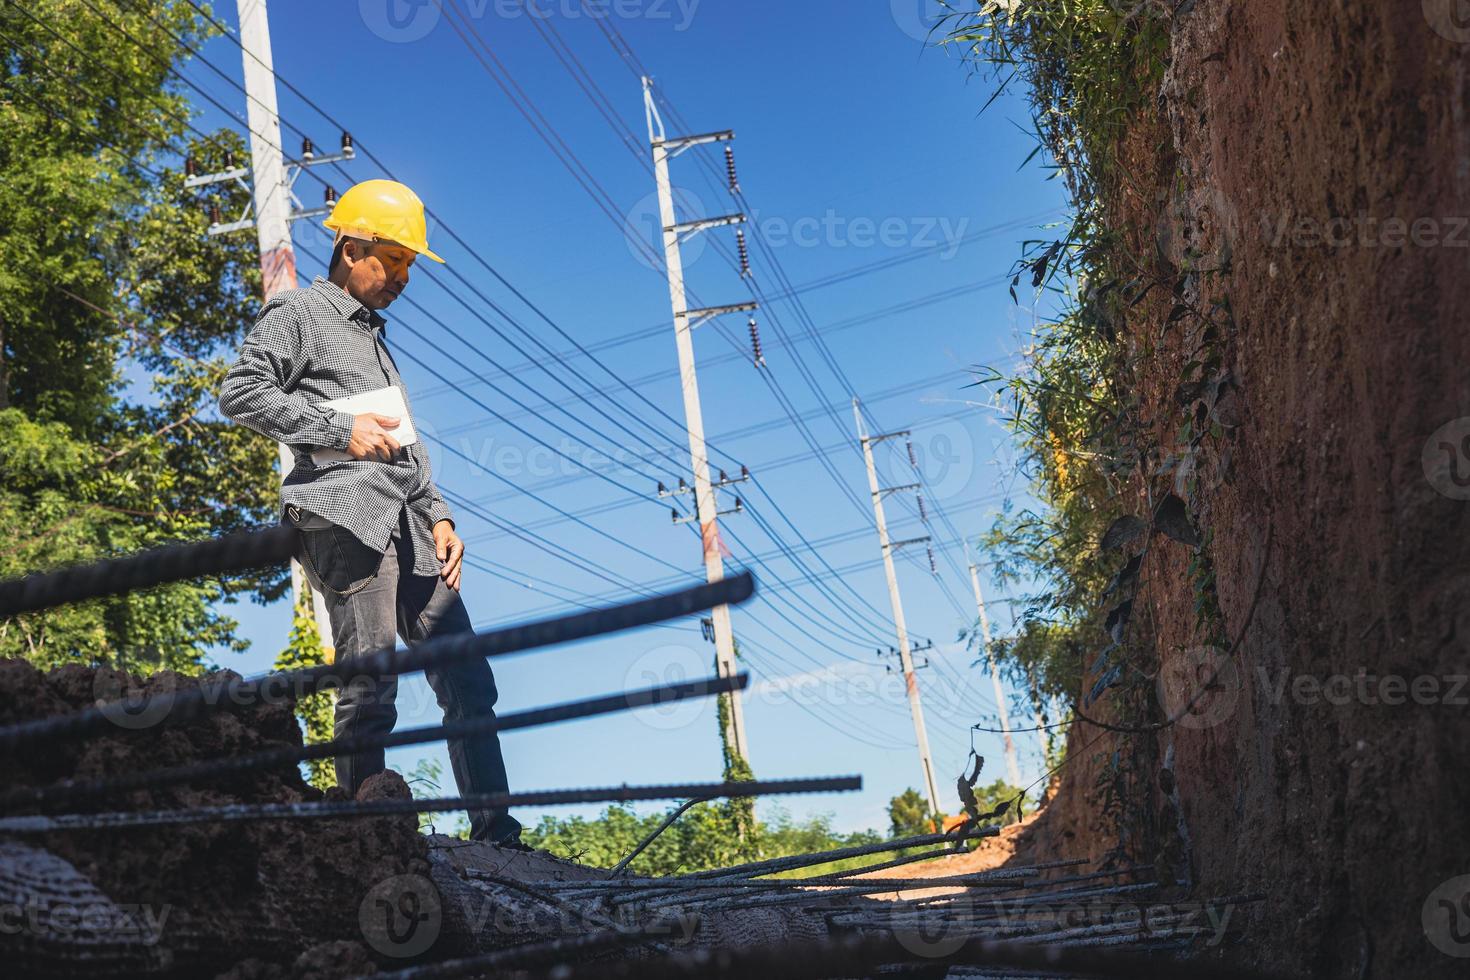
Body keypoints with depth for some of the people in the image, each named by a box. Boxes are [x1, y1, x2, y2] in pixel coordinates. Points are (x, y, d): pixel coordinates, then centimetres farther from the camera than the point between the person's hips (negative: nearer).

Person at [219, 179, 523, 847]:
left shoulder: (375, 336, 30)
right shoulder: (299, 314, 6)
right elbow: (239, 393, -7)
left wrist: (438, 517, 16)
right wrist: (340, 430, -11)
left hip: (407, 524, 8)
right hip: (345, 514, -8)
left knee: (468, 684, 2)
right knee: (369, 687, -13)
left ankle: (496, 837, 4)